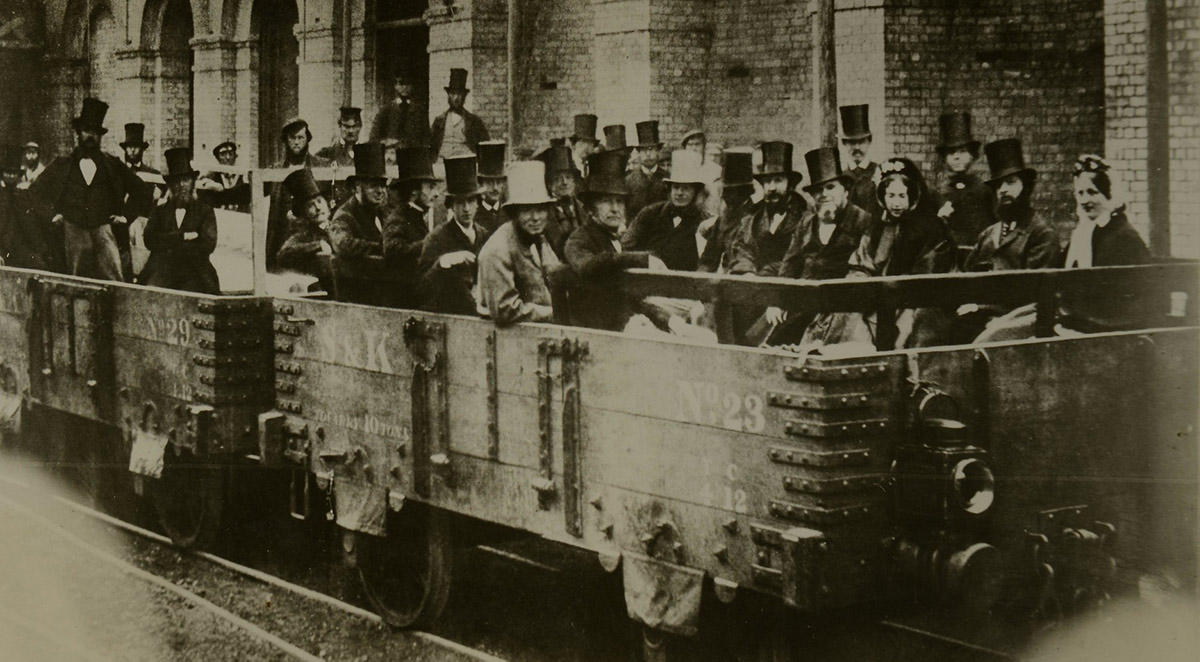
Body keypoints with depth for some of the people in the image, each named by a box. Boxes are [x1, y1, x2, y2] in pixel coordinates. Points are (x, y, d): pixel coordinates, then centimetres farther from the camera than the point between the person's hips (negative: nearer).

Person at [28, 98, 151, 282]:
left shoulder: (113, 166, 12)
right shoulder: (61, 166, 12)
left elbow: (142, 190, 17)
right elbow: (35, 192, 18)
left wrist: (127, 215, 8)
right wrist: (51, 214, 6)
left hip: (104, 230, 0)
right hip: (73, 230, 1)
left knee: (114, 280, -16)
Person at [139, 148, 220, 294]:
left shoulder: (205, 211, 11)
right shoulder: (160, 211, 17)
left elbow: (209, 244, -2)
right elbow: (149, 240, 3)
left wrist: (169, 244, -1)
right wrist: (183, 236, -5)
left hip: (194, 275, -2)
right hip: (161, 270, 2)